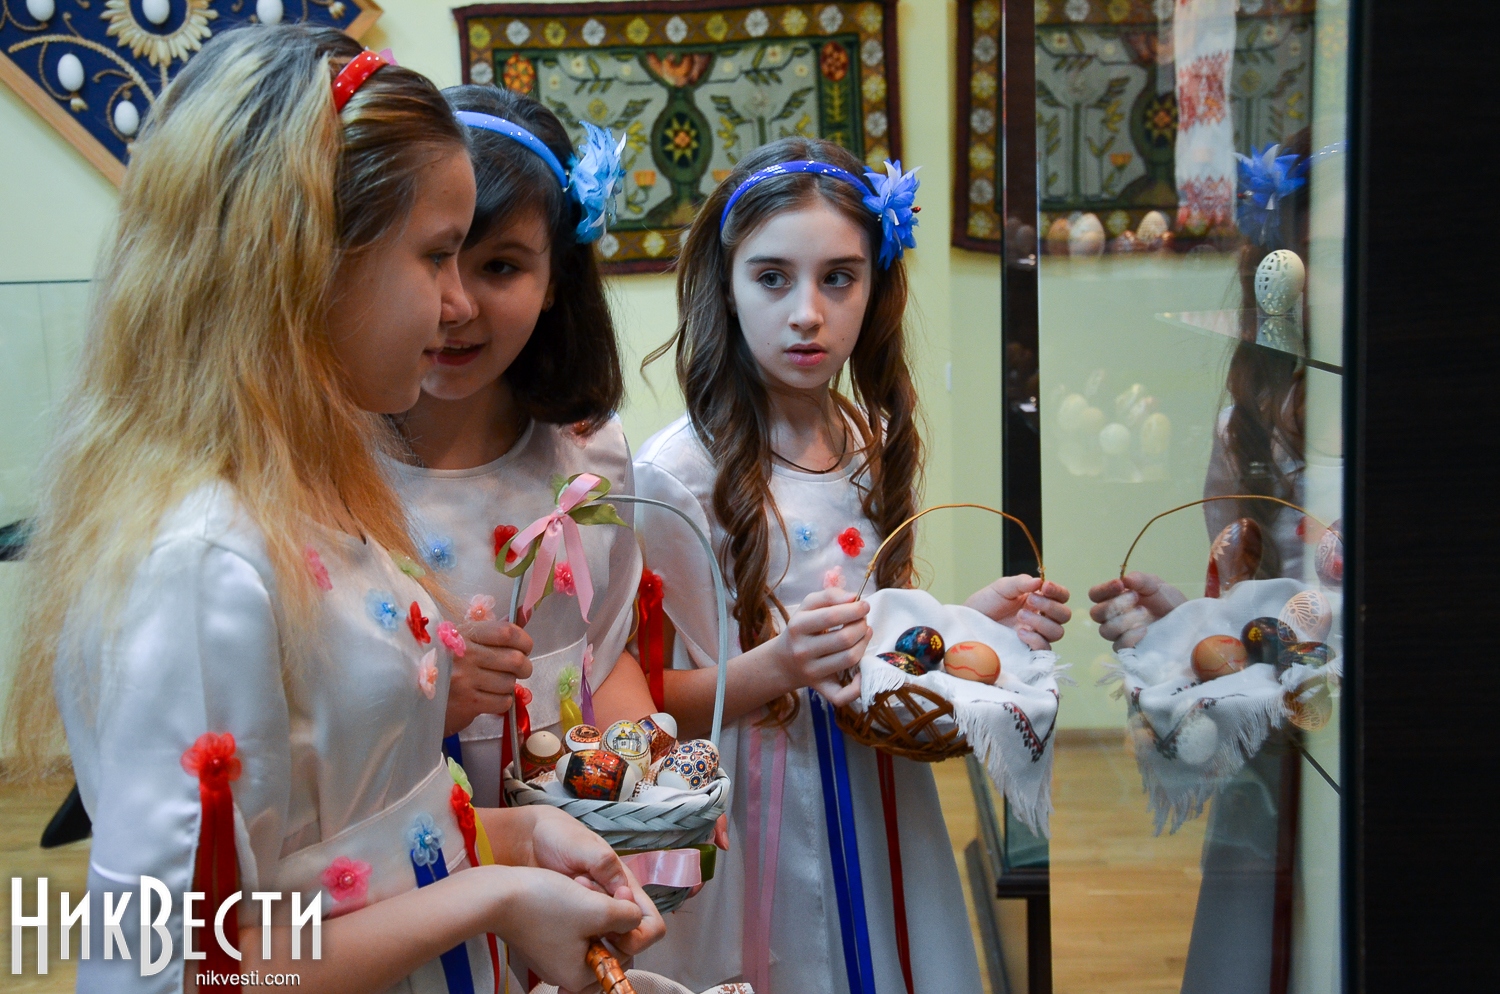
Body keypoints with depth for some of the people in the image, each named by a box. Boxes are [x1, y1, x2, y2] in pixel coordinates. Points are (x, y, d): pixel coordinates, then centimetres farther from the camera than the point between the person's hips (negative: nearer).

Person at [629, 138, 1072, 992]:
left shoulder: (880, 447, 3)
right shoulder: (676, 474, -16)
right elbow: (647, 704, -14)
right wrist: (776, 667, -29)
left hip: (885, 808, 6)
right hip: (751, 826, -5)